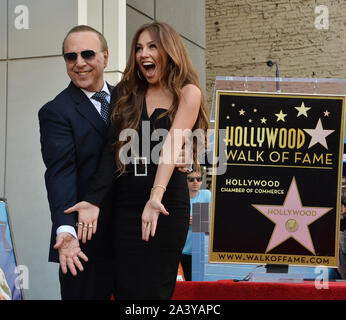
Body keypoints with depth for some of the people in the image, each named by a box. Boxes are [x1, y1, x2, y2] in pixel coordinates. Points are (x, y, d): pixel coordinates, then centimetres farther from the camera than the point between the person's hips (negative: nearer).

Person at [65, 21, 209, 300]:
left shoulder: (188, 93, 1)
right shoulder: (127, 94, 12)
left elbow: (172, 145, -14)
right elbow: (113, 150, 5)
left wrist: (156, 197, -28)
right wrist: (94, 200, -8)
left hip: (168, 202, -3)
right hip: (126, 203, 4)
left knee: (153, 290, -3)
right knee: (125, 288, 3)